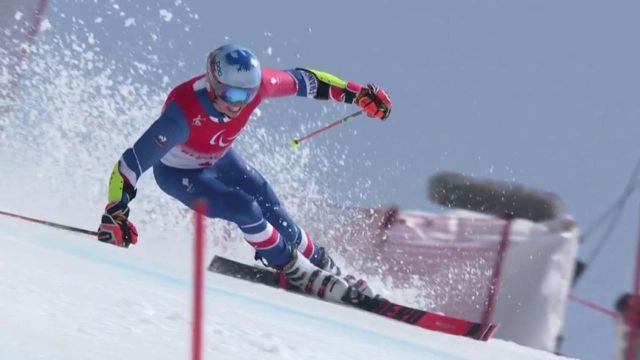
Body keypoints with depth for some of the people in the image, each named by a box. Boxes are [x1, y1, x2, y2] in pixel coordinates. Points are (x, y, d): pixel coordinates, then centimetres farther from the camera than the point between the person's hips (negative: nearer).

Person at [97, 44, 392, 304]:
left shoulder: (255, 84, -31)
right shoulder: (183, 115, -45)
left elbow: (303, 80, -12)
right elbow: (131, 163, -42)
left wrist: (358, 94, -8)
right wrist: (114, 215, -49)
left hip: (220, 159, 5)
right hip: (178, 173, -5)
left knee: (273, 213, 1)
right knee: (244, 208, -22)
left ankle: (322, 265, 24)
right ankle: (295, 272, -1)